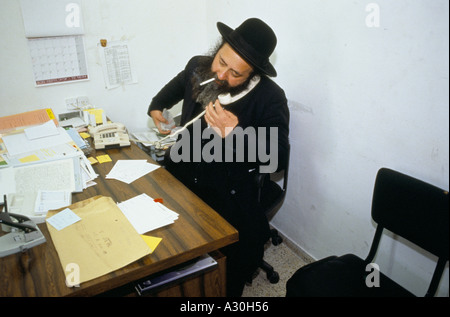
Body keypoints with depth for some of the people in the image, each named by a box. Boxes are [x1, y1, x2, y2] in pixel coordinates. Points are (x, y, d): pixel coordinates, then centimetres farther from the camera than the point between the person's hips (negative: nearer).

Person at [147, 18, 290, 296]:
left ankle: (228, 290, 13)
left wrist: (235, 134, -31)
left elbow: (278, 159, -20)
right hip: (182, 178, 6)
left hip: (230, 194, -5)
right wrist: (157, 106, 18)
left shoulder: (270, 98, -16)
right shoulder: (198, 67, 1)